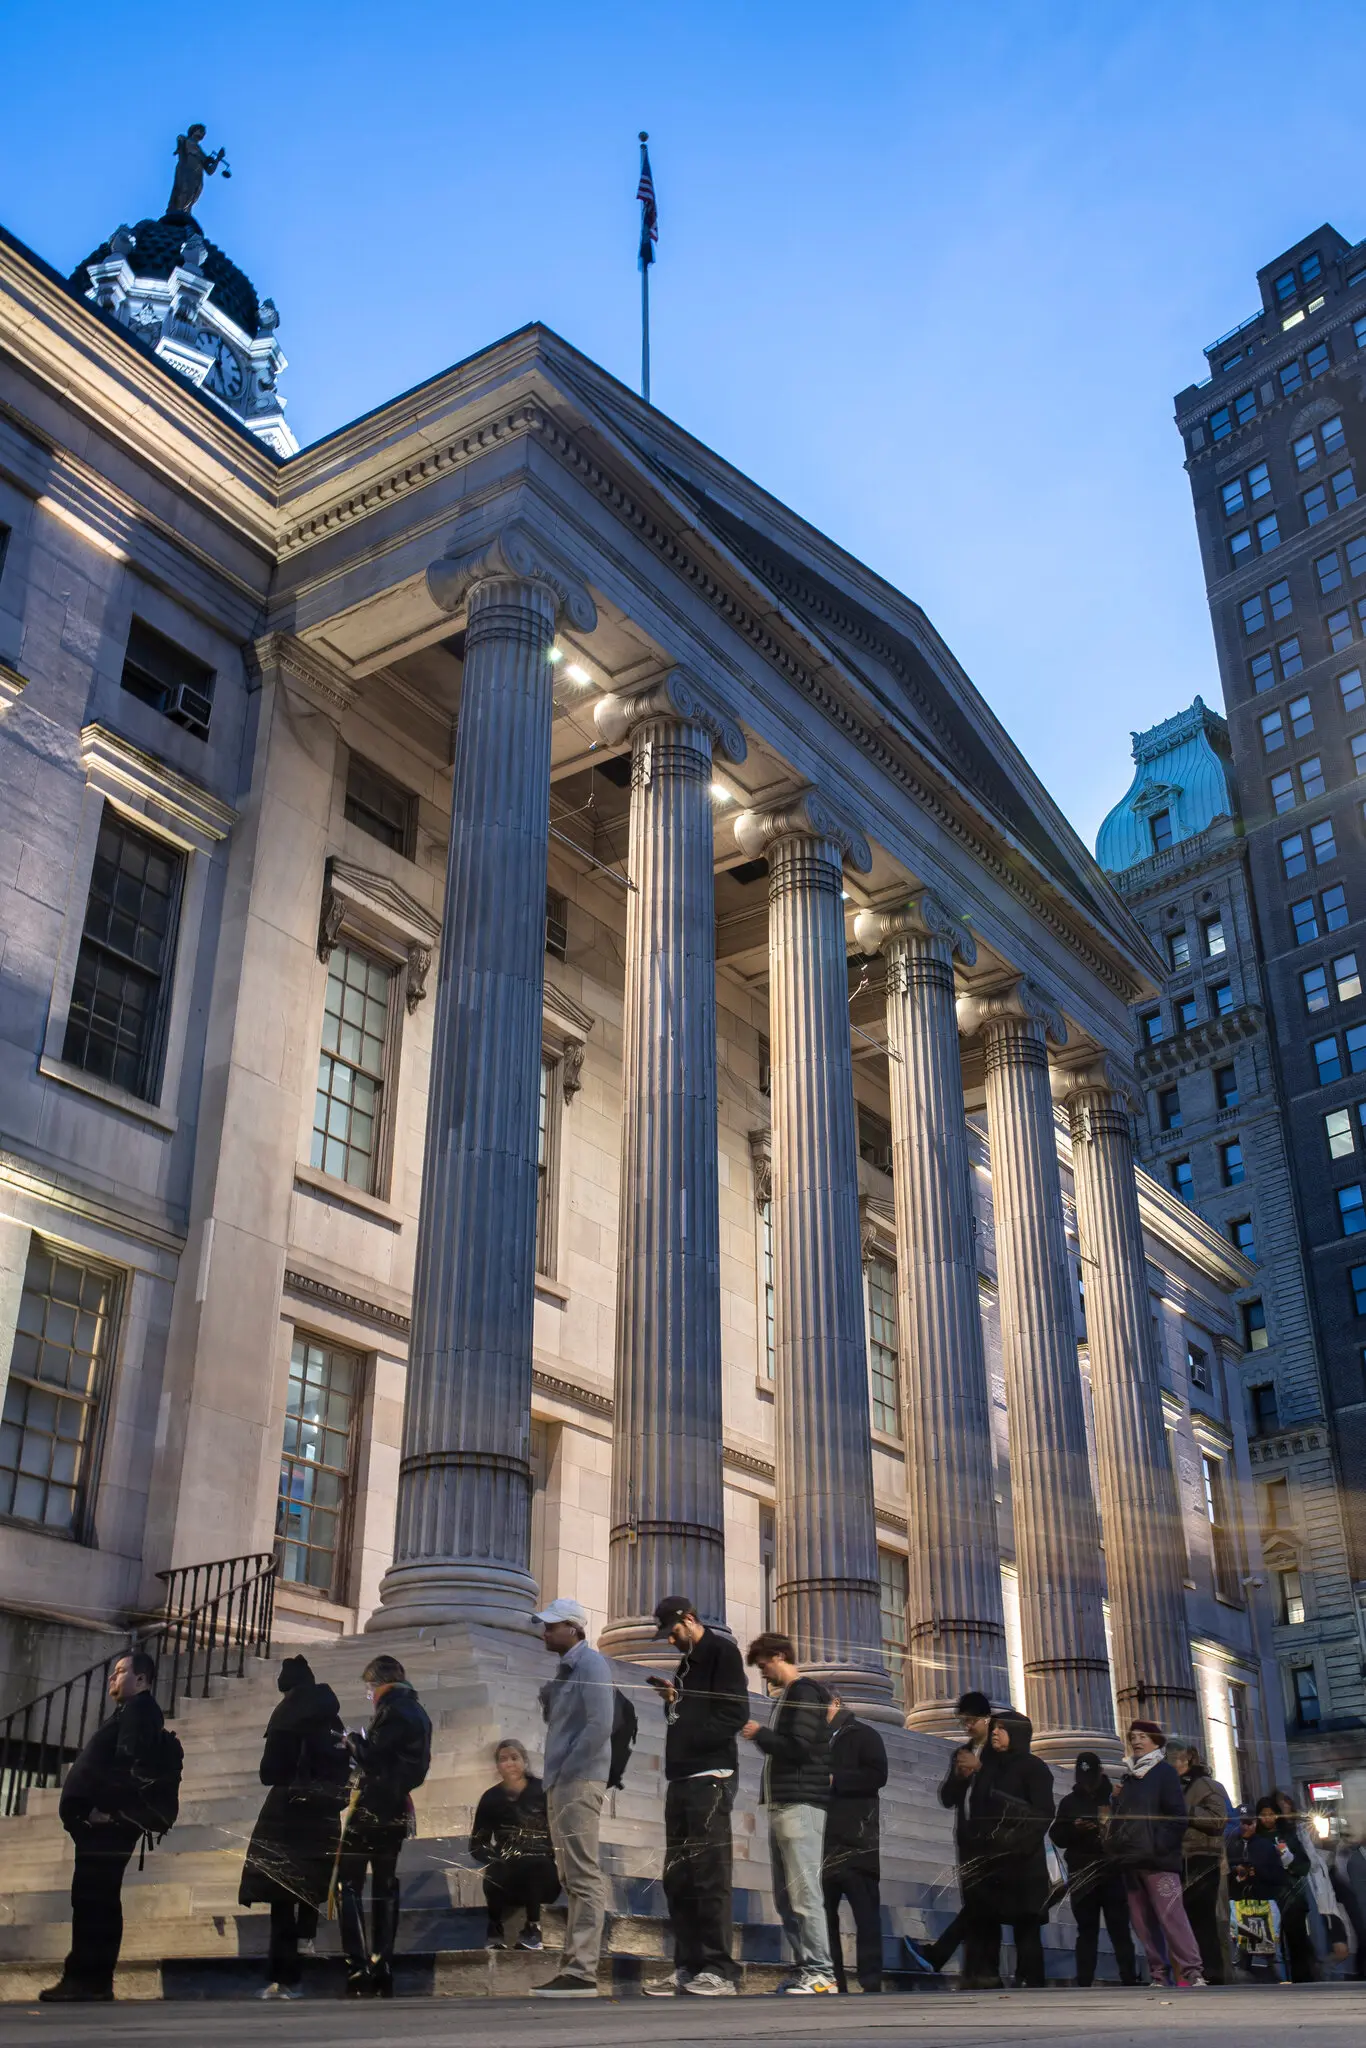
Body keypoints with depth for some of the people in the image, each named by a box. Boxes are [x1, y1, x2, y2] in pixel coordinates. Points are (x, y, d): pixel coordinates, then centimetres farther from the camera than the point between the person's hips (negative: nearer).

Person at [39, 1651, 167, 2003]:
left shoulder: (140, 1709, -6)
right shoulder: (132, 1711, 26)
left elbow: (128, 1763, -19)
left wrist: (106, 1808, -23)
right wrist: (91, 1809, 15)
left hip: (108, 1821, -10)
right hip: (105, 1821, 10)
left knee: (93, 1899, -11)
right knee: (97, 1900, 9)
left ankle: (87, 1979, -11)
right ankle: (92, 1979, 11)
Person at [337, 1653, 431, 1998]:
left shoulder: (393, 1710, -13)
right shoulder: (418, 1712, 16)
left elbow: (371, 1758, -18)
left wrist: (354, 1739, -1)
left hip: (374, 1807, -9)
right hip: (397, 1809, 9)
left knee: (349, 1882, -6)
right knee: (385, 1885, 12)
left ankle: (359, 1969, -14)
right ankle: (382, 1969, 10)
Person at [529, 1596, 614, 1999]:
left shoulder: (590, 1663, -8)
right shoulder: (566, 1668, 20)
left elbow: (599, 1725, -18)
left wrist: (566, 1772, -17)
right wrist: (546, 1697, 6)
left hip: (578, 1784, -10)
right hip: (562, 1786, 10)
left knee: (583, 1878, -10)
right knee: (574, 1879, 11)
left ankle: (581, 1972, -12)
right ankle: (573, 1967, 15)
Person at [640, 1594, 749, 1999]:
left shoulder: (722, 1652, -4)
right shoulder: (687, 1662, 22)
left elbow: (735, 1714, -14)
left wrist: (692, 1738, -13)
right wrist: (672, 1701, 7)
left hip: (710, 1778, -9)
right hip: (681, 1779, 9)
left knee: (710, 1875, -10)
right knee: (677, 1877, 7)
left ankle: (719, 1971, -8)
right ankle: (688, 1966, 12)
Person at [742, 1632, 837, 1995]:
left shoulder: (804, 1692, -7)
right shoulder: (786, 1696, 22)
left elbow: (798, 1748, -16)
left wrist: (760, 1733, -6)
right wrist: (760, 1737, 8)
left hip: (800, 1805, -10)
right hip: (781, 1805, 10)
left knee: (804, 1892, -12)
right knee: (786, 1897, 7)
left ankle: (821, 1973, -12)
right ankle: (805, 1968, 10)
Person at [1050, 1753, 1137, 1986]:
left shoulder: (1116, 1797, 6)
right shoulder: (1069, 1802, 13)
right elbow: (1057, 1837, 10)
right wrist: (1074, 1829, -9)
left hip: (1113, 1873, -2)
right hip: (1081, 1875, 2)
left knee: (1119, 1928, -4)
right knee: (1086, 1930, 2)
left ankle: (1129, 1979, -4)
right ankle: (1084, 1983, 2)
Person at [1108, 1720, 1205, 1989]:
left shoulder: (1164, 1772, 2)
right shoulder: (1128, 1776, 21)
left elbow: (1177, 1815, -6)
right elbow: (1118, 1815, 27)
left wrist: (1162, 1846, -14)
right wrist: (1114, 1844, 13)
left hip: (1158, 1859, -7)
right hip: (1131, 1860, 7)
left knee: (1171, 1916, -15)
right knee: (1142, 1920, 4)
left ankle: (1192, 1974, -15)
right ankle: (1158, 1974, 9)